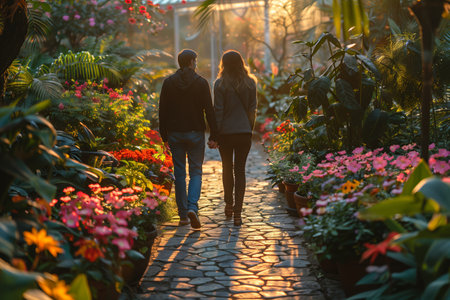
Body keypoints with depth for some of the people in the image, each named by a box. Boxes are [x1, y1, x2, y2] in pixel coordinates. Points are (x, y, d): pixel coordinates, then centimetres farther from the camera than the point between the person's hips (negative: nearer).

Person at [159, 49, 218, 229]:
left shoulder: (168, 83, 2)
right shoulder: (201, 82, -4)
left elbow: (163, 111, 3)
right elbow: (209, 110, -7)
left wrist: (164, 135, 10)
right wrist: (213, 136, -3)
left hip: (175, 133, 2)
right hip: (195, 133, -2)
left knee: (179, 174, 8)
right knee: (196, 172, 6)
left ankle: (183, 215, 11)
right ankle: (192, 207, -15)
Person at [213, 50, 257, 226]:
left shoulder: (220, 84, -7)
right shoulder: (250, 83, 1)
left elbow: (218, 111, -8)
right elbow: (252, 109, 4)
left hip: (226, 132, -1)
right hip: (244, 132, 1)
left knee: (227, 169, 17)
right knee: (240, 170, 5)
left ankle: (229, 205, 30)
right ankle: (237, 212, -1)